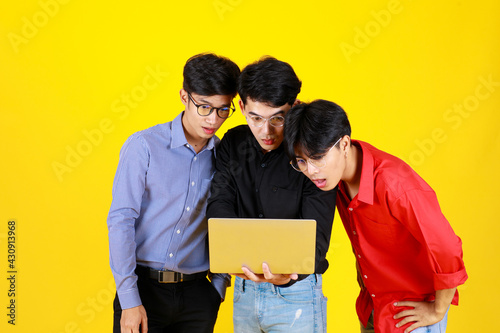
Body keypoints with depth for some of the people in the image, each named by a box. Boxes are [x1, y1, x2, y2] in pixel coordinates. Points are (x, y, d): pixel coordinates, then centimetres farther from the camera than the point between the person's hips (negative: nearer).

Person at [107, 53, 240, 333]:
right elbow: (121, 220, -8)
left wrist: (219, 287, 6)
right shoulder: (144, 146, -6)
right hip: (143, 287, -2)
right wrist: (129, 300, -12)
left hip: (196, 293, 3)